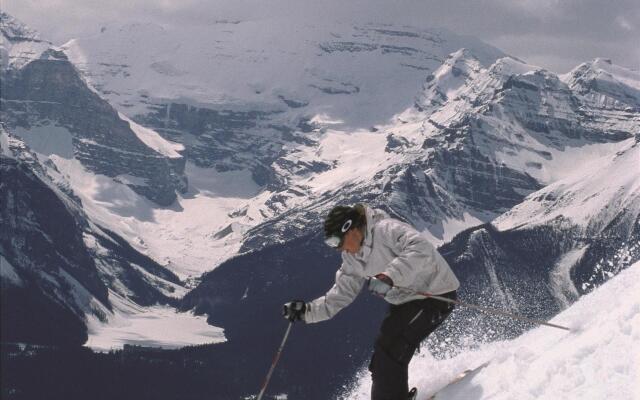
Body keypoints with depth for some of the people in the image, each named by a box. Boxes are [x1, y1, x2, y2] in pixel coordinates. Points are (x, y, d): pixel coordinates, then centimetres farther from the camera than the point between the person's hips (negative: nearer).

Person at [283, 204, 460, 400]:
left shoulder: (386, 229, -22)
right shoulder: (352, 257, 6)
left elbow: (421, 250, -37)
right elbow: (340, 295, 11)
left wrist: (389, 276, -46)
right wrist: (307, 310, 0)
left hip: (436, 294, -9)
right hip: (405, 302, 9)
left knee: (389, 352, -16)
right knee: (383, 357, 8)